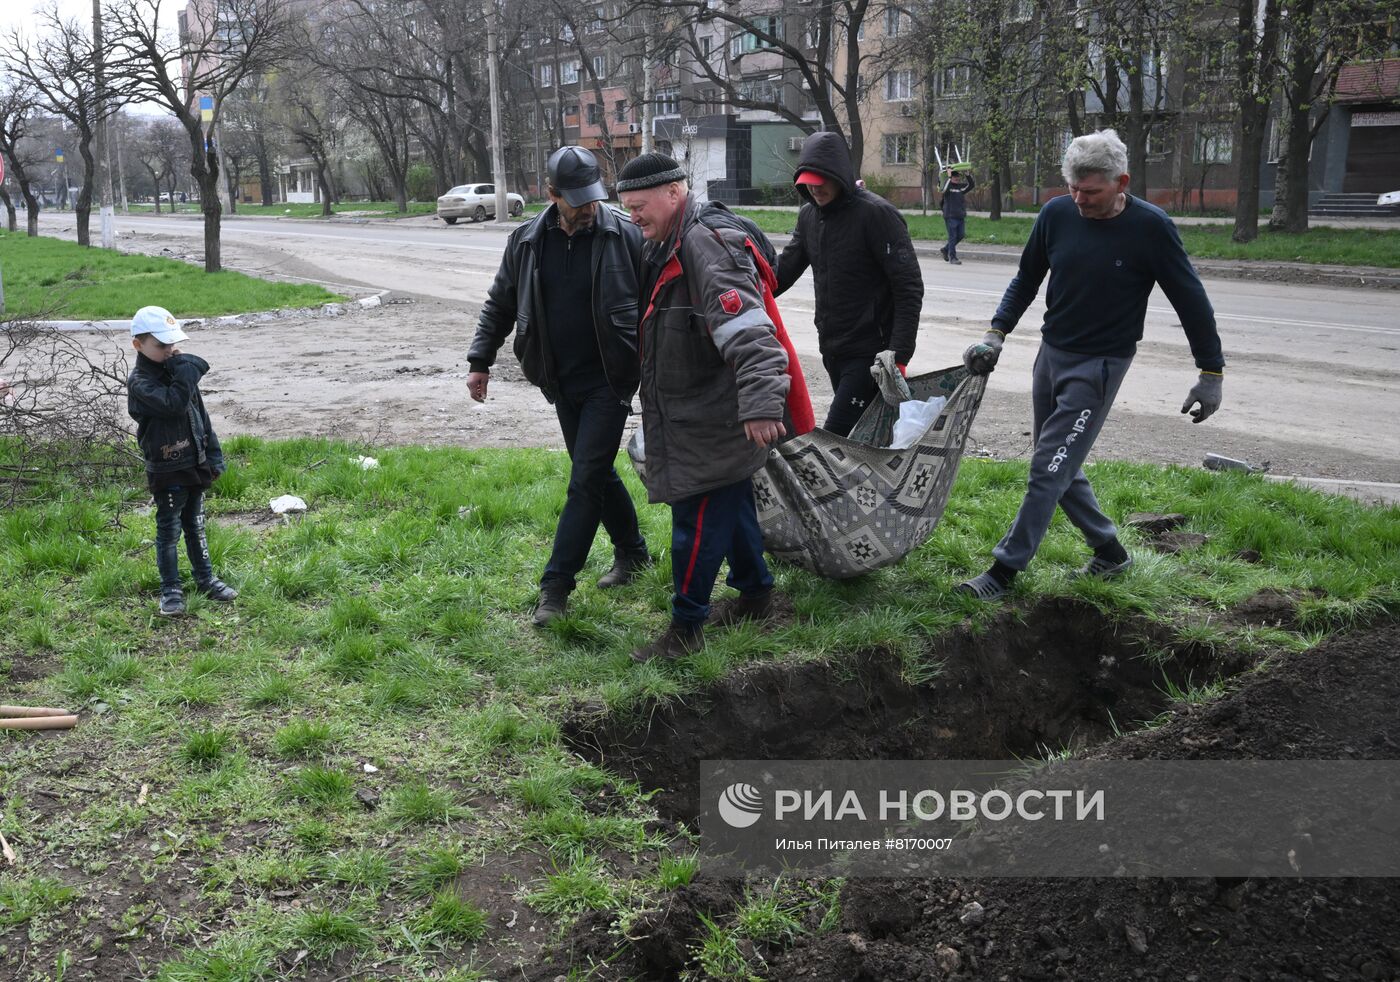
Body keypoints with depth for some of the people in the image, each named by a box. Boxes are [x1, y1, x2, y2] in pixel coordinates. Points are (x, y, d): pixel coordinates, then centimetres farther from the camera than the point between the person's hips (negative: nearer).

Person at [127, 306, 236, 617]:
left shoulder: (178, 371, 8)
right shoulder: (140, 382, -15)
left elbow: (200, 414, 13)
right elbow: (174, 404, -32)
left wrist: (213, 457, 12)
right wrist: (188, 368, -23)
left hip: (195, 466, 6)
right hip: (166, 471, -6)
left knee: (196, 526, 18)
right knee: (169, 530, 4)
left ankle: (205, 578, 29)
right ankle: (171, 589, 14)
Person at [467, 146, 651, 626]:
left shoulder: (625, 235, -10)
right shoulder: (527, 242, 2)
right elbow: (499, 305, 12)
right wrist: (480, 360, 8)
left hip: (608, 381, -5)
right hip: (562, 383, 5)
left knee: (585, 479, -7)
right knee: (596, 473, 15)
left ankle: (556, 584, -1)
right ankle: (632, 552, 34)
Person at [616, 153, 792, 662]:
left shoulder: (705, 245, -22)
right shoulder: (664, 247, 12)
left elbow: (748, 330, -35)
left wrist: (761, 401, -44)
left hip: (711, 421, -11)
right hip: (694, 414, 11)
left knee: (697, 520, -4)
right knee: (731, 504, 21)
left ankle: (686, 627, 6)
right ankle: (755, 593, 36)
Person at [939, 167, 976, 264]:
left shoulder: (962, 186, 11)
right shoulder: (948, 184, -4)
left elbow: (972, 185, 2)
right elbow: (944, 189, -26)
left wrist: (967, 175, -7)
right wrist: (949, 176, -24)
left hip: (961, 216, 6)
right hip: (950, 216, -6)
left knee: (961, 235, 10)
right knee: (952, 237, -4)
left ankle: (946, 249, 27)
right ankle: (952, 257, 3)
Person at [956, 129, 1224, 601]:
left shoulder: (1150, 227, -15)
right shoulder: (1057, 214, -4)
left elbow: (1191, 301, -6)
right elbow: (1026, 279, 11)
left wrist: (1211, 371, -3)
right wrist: (996, 334, 0)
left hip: (1100, 364, -6)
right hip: (1051, 353, 6)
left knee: (1049, 470, -8)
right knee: (1061, 467, 13)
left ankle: (1005, 569, -1)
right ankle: (1110, 552, 29)